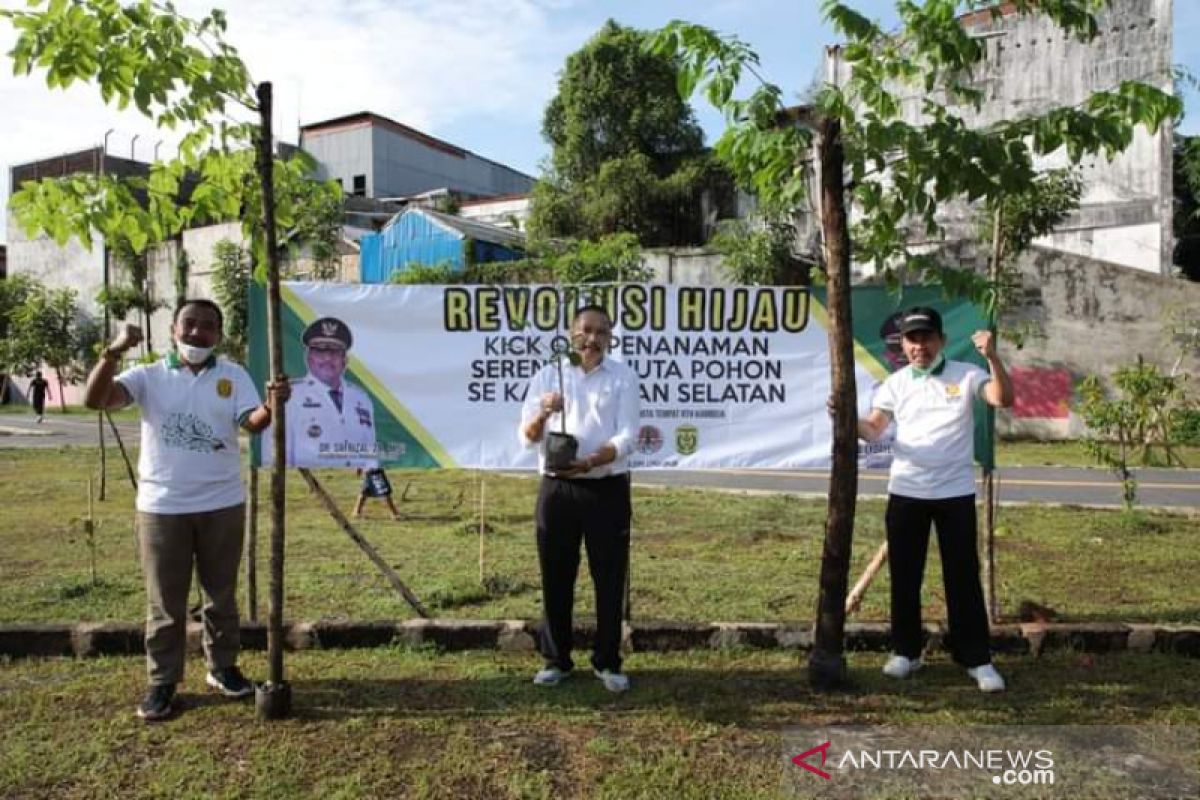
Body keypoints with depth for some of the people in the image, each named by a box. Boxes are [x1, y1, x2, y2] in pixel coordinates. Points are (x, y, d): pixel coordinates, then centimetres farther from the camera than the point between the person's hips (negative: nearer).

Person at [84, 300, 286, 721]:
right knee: (165, 601, 10)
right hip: (162, 507, -1)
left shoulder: (233, 375, 1)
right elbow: (94, 400, -15)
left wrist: (272, 405, -36)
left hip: (222, 504, 1)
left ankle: (222, 667, 32)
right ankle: (162, 682, 24)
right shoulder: (149, 376, -1)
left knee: (222, 594, 15)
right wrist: (113, 353, -28)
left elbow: (252, 423, -13)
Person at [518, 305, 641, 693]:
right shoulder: (547, 375, 5)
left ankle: (608, 662, 19)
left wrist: (590, 462, -26)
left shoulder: (623, 376, 2)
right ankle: (556, 659, 23)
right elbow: (527, 438, -1)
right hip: (556, 489, 1)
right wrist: (542, 414, -23)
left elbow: (627, 437, -9)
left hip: (607, 489, -1)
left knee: (610, 578, 5)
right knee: (556, 577, 8)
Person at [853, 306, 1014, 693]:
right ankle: (905, 651, 24)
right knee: (904, 575, 10)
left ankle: (977, 659, 16)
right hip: (906, 492, 2)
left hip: (956, 493, -2)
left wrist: (992, 356, -27)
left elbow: (1004, 400, -15)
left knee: (963, 576, 4)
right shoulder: (895, 383, 6)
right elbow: (873, 429, 1)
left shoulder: (966, 375, -1)